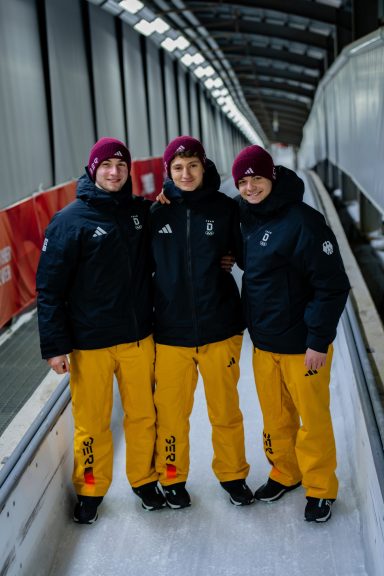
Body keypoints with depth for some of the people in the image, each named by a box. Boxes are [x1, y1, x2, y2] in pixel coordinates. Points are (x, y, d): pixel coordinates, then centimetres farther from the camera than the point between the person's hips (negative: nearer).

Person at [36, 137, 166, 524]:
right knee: (92, 422, 7)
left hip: (138, 337, 4)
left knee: (143, 415, 13)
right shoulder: (70, 221, -7)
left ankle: (144, 480, 33)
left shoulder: (141, 212, 5)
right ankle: (90, 490, 28)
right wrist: (54, 345, -10)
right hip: (89, 343, -3)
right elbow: (49, 288, -7)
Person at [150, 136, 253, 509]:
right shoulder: (158, 212, -1)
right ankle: (172, 478, 32)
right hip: (170, 331, 0)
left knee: (226, 410, 13)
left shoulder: (224, 208, -2)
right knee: (172, 411, 11)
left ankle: (232, 474, 34)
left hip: (219, 328, 0)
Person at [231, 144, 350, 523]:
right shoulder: (247, 218, 3)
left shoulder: (303, 221, -18)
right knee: (275, 416, 18)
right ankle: (285, 474, 38)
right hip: (263, 342, 6)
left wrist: (318, 341, -18)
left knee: (312, 419, 7)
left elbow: (332, 286, -18)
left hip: (302, 345, -6)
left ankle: (320, 489, 26)